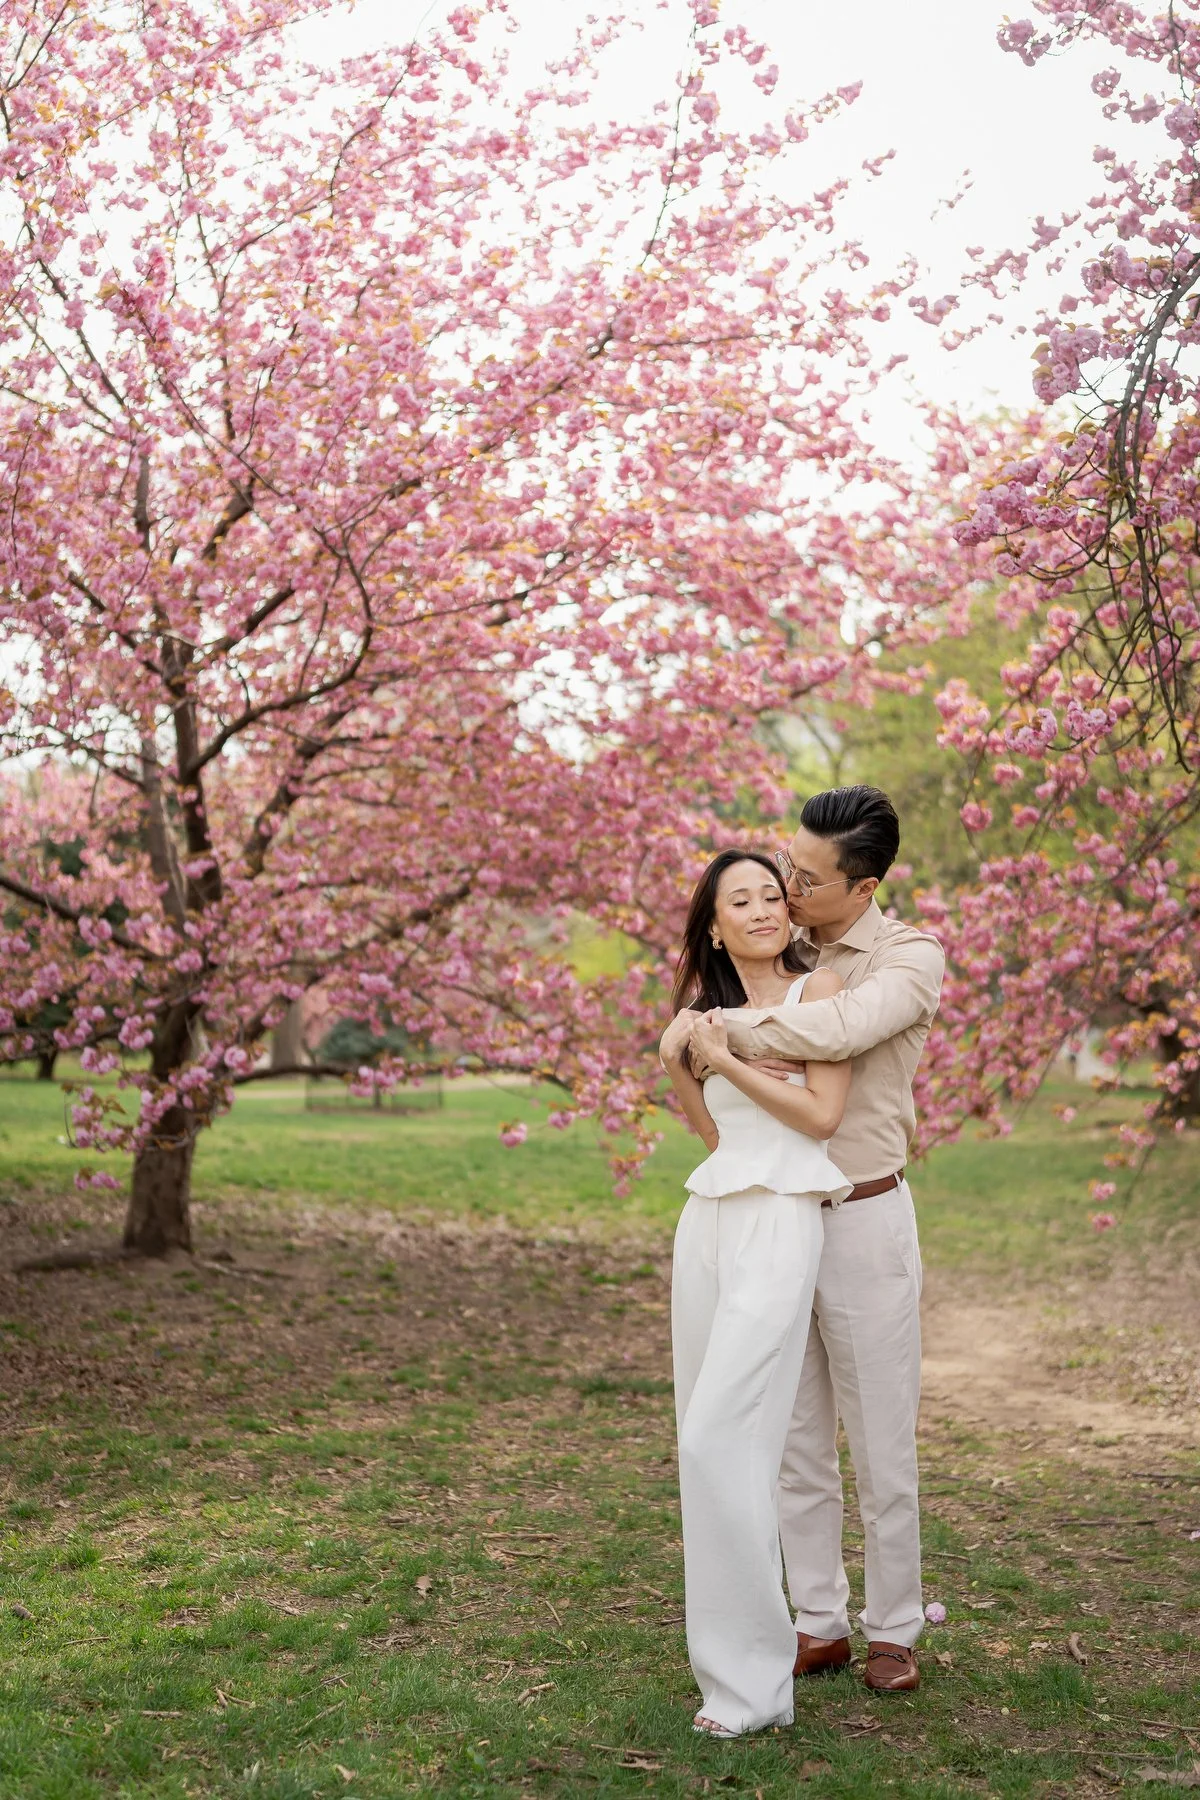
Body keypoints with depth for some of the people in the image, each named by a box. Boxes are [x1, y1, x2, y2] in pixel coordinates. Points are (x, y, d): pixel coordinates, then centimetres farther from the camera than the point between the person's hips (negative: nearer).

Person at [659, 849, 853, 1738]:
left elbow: (822, 1114, -8)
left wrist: (725, 1058, -9)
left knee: (721, 1441, -13)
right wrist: (675, 1064, 2)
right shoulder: (717, 1007, 17)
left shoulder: (818, 988, 0)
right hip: (708, 1221, 7)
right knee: (706, 1431, 9)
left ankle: (750, 1680, -6)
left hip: (779, 1224, -7)